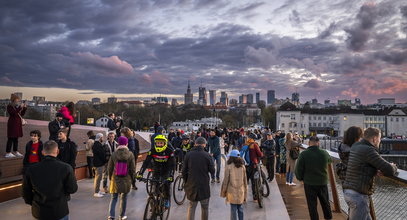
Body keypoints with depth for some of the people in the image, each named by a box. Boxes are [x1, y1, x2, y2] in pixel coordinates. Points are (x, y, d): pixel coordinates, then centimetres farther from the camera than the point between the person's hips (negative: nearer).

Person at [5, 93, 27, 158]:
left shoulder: (17, 106, 12)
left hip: (18, 124, 8)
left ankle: (15, 151, 19)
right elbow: (14, 113, -23)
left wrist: (24, 108, 4)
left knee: (16, 138, 12)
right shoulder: (9, 106, -8)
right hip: (12, 124, -7)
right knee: (11, 138, -7)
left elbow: (21, 114, 16)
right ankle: (8, 153, -4)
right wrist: (20, 107, -24)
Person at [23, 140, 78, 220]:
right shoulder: (66, 168, -17)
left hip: (39, 212, 3)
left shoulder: (31, 169, -7)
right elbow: (72, 189, -10)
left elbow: (26, 192, 3)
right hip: (60, 211, -3)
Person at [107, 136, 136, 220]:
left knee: (114, 198, 11)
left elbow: (109, 168, -1)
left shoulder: (114, 154, -8)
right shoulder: (130, 154, -9)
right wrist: (132, 179, 10)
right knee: (124, 198, 14)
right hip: (126, 180, 0)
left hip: (115, 179, 0)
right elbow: (133, 169, -6)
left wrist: (110, 177, 15)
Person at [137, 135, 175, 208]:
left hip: (166, 171, -2)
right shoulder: (152, 150, -18)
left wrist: (171, 176, -39)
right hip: (156, 170, 2)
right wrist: (140, 173, -33)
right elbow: (146, 162, -23)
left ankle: (167, 200, 8)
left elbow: (172, 165, -27)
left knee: (166, 184, -16)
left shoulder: (169, 151, -23)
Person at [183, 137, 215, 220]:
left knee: (191, 207, 12)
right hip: (204, 185, -2)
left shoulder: (188, 155, -2)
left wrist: (186, 182, 13)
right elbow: (212, 171, -7)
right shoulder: (207, 155, -9)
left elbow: (184, 171, 1)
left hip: (191, 185, 2)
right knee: (205, 208, 13)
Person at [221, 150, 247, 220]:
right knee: (240, 209, 14)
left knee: (233, 210, 4)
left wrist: (223, 192, 5)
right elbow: (245, 181, 6)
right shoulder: (242, 166, 2)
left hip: (232, 192, -3)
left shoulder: (228, 167, -9)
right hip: (241, 192, 3)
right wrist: (245, 194, 15)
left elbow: (225, 181, -7)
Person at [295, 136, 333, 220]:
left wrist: (300, 178, 6)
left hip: (309, 183, -2)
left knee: (312, 205, 9)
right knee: (325, 203, 20)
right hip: (323, 182, 3)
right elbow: (330, 160, 15)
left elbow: (298, 169, -11)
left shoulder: (304, 154, -14)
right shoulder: (324, 153, -7)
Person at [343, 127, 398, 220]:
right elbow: (390, 171, -15)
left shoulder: (355, 146, 9)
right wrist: (393, 166, 9)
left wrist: (375, 171, 4)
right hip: (358, 195, -9)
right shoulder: (369, 151, -16)